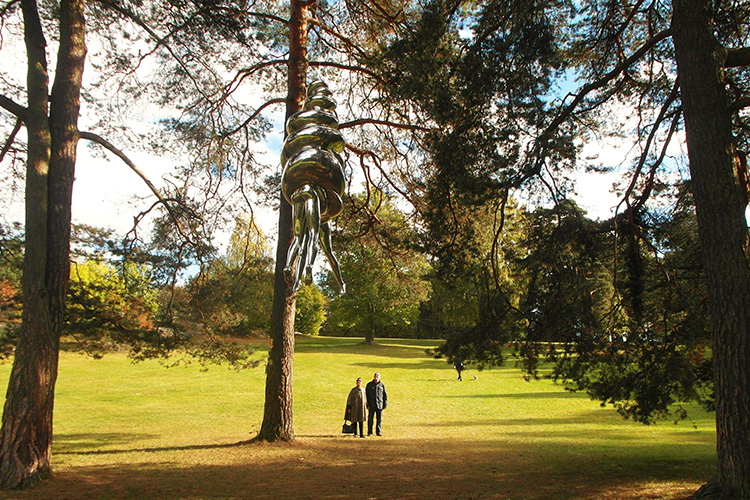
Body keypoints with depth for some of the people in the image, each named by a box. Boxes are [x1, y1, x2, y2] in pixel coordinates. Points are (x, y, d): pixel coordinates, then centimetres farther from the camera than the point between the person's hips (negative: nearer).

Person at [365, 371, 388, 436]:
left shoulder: (382, 385, 7)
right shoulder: (369, 385, 4)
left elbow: (385, 396, 9)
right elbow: (366, 395, 4)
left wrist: (385, 404, 1)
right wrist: (367, 404, -4)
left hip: (379, 405, 1)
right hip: (371, 405, -1)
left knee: (379, 419, 2)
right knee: (370, 419, 1)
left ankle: (378, 432, 11)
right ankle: (369, 432, 10)